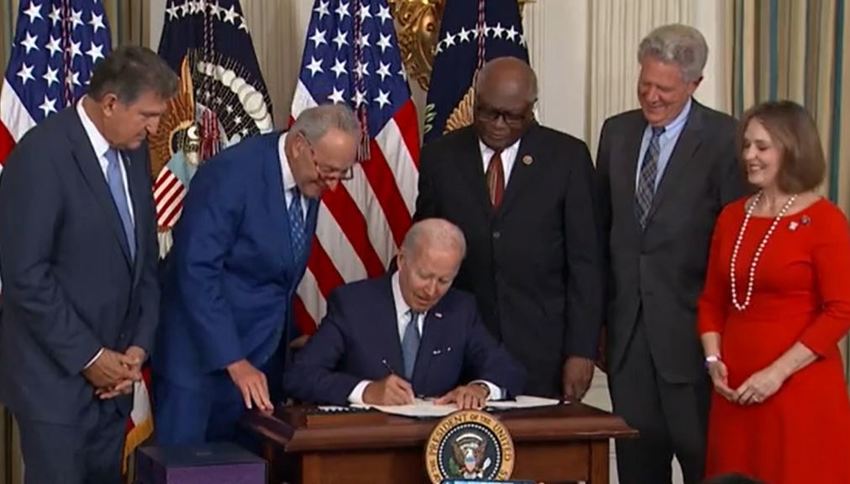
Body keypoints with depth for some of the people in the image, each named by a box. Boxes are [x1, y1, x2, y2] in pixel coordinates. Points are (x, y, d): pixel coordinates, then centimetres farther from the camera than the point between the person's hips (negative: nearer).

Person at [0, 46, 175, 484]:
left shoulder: (133, 152, 7)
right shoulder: (41, 155, -17)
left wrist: (139, 345, 1)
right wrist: (87, 356, -15)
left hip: (112, 368, 7)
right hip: (55, 373, -7)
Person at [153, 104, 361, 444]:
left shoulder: (309, 181, 2)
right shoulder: (230, 174, -20)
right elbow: (197, 273, -24)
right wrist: (234, 362, -26)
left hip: (263, 359, 7)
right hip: (204, 351, -7)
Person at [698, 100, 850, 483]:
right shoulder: (732, 217, 10)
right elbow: (712, 301, 16)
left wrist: (777, 372, -15)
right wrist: (713, 360, 0)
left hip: (800, 389, -5)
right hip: (735, 388, 5)